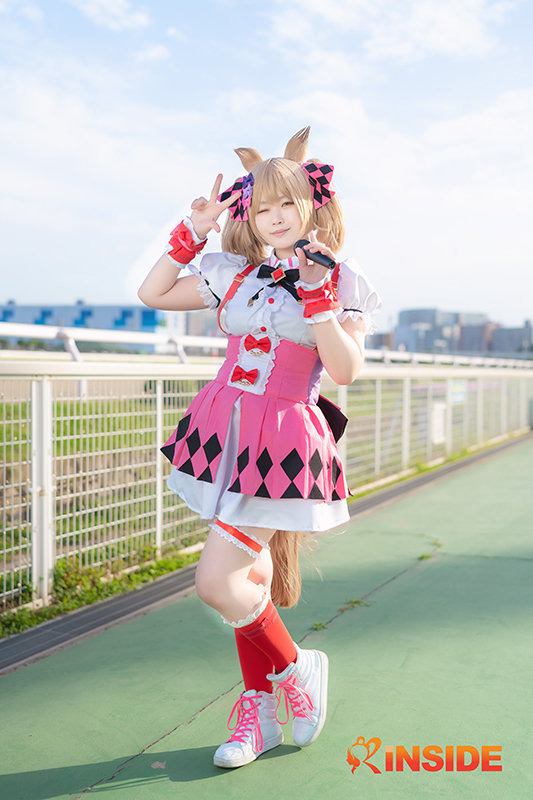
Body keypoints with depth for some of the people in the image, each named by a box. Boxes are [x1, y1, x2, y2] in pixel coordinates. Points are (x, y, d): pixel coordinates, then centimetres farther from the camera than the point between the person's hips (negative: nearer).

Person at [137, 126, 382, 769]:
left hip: (286, 439, -5)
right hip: (227, 428, 5)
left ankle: (295, 669, 18)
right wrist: (192, 232, 5)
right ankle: (259, 715, 30)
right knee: (250, 577, 13)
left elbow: (345, 369, -13)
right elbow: (152, 294, 15)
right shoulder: (234, 273, 9)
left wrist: (316, 292, -19)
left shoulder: (342, 281, -2)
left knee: (215, 581, -11)